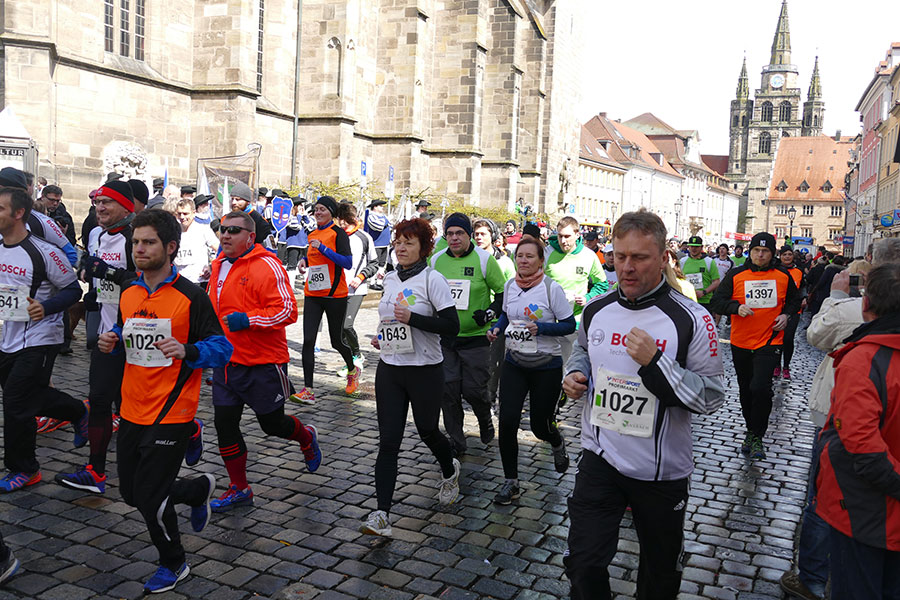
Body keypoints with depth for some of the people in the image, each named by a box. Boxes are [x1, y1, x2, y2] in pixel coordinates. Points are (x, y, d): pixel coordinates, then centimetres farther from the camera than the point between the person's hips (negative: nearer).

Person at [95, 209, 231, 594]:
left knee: (149, 497, 0)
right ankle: (200, 490, 43)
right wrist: (111, 343, -1)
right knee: (131, 493, 17)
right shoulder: (128, 295, 7)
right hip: (132, 412, 7)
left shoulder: (191, 296, -13)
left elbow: (222, 348, -13)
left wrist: (188, 351, -30)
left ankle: (173, 565, 27)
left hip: (171, 414, -7)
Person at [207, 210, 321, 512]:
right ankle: (239, 489, 21)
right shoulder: (219, 265, 9)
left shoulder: (267, 266, -16)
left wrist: (248, 319, -27)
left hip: (263, 363, -7)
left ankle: (307, 437, 42)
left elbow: (288, 310, -21)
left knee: (272, 423, 8)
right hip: (226, 361, 7)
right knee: (225, 423, 5)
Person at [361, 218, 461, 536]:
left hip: (425, 371, -4)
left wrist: (411, 318, -24)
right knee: (388, 442, -2)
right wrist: (380, 336, 8)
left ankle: (450, 472, 48)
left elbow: (452, 326, -16)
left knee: (428, 431, 14)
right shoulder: (390, 278, 9)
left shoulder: (432, 279, -11)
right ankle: (381, 515, -2)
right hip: (389, 370, 5)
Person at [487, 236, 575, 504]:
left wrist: (541, 328, -24)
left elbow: (570, 325, -9)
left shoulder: (552, 288, -13)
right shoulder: (509, 286, 1)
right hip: (514, 363, 3)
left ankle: (558, 444, 46)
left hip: (547, 366, -3)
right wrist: (496, 328, -1)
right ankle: (510, 482, 7)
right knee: (507, 421, -9)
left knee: (540, 426, 7)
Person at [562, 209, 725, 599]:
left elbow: (712, 397, -17)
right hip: (600, 459, 3)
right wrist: (575, 375, -2)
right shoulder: (596, 311, -1)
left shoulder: (691, 320, -16)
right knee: (583, 566, 3)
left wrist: (654, 362, -28)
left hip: (661, 471, -2)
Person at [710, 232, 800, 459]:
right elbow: (717, 302, -4)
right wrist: (737, 307, -21)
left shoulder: (783, 276, 2)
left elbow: (794, 300, 19)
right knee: (746, 391, 13)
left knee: (760, 388, -16)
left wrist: (786, 315, 0)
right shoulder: (736, 275, -2)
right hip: (741, 343, 2)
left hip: (770, 342, -2)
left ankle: (757, 436, 0)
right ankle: (751, 430, 33)